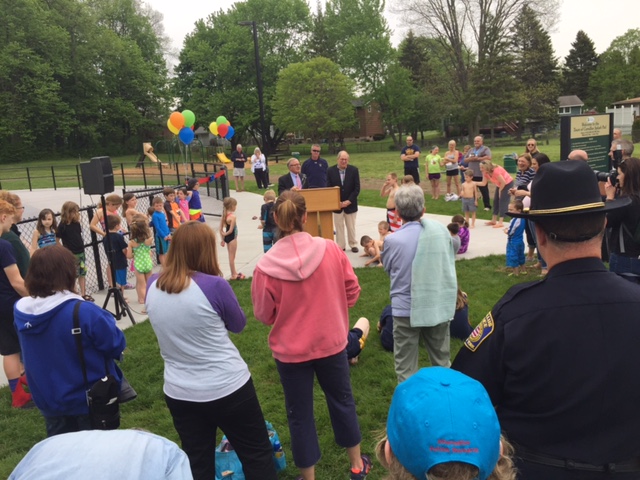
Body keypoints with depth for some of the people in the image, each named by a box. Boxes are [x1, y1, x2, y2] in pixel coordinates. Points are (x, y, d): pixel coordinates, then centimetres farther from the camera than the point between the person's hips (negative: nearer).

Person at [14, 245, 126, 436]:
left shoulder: (20, 311, -10)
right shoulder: (84, 312, -30)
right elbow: (117, 345, -21)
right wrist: (104, 320, -3)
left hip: (49, 402, 5)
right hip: (91, 401, -5)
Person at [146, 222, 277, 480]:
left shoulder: (153, 286, -5)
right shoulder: (213, 285, -20)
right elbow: (238, 325, -3)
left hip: (179, 393, 5)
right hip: (227, 388, -5)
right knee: (257, 455, 15)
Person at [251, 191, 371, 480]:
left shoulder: (266, 266, -19)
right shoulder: (330, 250, -15)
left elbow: (264, 315, -7)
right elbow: (352, 292, -3)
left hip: (290, 349, -2)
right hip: (331, 342, 2)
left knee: (300, 413, 16)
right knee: (342, 400, 23)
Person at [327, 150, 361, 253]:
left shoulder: (354, 170, -3)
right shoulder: (331, 171, -3)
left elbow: (357, 188, -4)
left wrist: (349, 201, -12)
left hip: (350, 204, 0)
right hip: (336, 204, 0)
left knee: (351, 226, 8)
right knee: (339, 226, 4)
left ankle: (353, 245, 20)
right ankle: (340, 246, 13)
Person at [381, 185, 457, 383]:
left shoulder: (393, 240, -17)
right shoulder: (441, 230, -6)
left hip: (407, 309, -4)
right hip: (439, 306, 4)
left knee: (406, 369, 9)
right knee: (442, 362, 20)